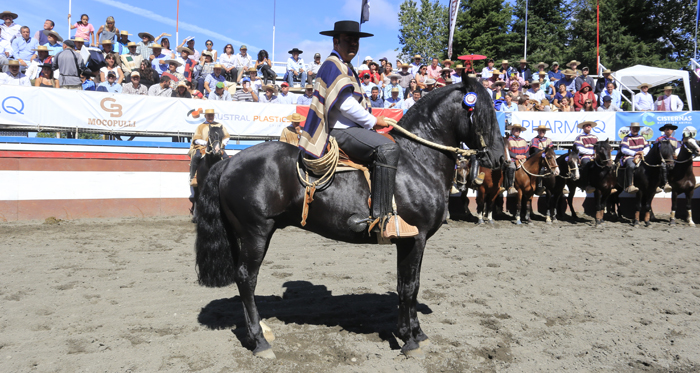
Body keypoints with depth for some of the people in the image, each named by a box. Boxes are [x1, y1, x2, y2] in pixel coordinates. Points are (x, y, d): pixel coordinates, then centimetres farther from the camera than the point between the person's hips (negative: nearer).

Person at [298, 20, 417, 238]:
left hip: (347, 129, 11)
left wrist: (371, 121, 16)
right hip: (339, 130, -11)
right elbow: (345, 103, -18)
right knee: (387, 149, -30)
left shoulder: (344, 68, 28)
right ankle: (383, 215, -34)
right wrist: (372, 121, -9)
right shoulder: (333, 65, -6)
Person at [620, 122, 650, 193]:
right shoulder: (626, 138, 9)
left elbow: (647, 147, 15)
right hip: (629, 157, -5)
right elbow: (623, 149, -5)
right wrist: (635, 153, -14)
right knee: (631, 166, -38)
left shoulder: (642, 138, 23)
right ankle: (630, 186, -45)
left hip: (641, 158, 5)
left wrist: (641, 153, -6)